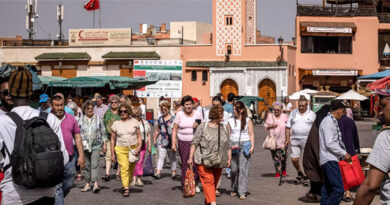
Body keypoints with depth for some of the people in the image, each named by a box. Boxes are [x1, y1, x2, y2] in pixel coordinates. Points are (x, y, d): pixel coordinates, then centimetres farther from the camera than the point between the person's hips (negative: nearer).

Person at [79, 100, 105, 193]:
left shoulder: (98, 119, 6)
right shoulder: (81, 120, 7)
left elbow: (103, 132, 11)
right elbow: (78, 133, 9)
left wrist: (104, 143, 5)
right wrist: (82, 142, -3)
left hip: (96, 145, -2)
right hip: (85, 146, 2)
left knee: (95, 164, -13)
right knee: (86, 165, 6)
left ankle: (95, 184, -19)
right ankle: (87, 184, 15)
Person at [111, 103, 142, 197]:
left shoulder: (134, 122, 5)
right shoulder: (116, 124, 5)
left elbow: (139, 135, 7)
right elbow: (113, 139, 10)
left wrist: (139, 146, -9)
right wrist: (112, 153, 6)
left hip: (133, 149, 1)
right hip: (121, 149, -1)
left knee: (131, 169, 6)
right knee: (124, 167, -16)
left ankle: (127, 185, 25)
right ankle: (126, 189, -18)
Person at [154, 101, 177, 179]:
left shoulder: (173, 119, -3)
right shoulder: (160, 119, 11)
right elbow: (157, 130, 20)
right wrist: (154, 139, 17)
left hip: (171, 140, -2)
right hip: (162, 140, 3)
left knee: (172, 157, 9)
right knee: (161, 156, -8)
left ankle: (174, 172, 22)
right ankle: (158, 172, -14)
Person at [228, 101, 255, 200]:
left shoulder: (247, 121, 5)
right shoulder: (231, 121, 11)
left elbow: (251, 135, 5)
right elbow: (228, 135, 13)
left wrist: (252, 146, -5)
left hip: (244, 146, -2)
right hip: (233, 146, 2)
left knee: (243, 168, -8)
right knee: (234, 169, 4)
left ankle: (242, 192, -8)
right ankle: (234, 189, 22)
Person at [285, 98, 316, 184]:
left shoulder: (312, 114, 3)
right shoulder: (293, 113, 9)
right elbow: (288, 127, 10)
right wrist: (287, 139, 2)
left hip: (307, 141, -2)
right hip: (295, 140, 2)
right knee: (294, 159, 0)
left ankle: (305, 177, 13)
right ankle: (300, 173, 24)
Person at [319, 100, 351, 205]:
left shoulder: (333, 121, 17)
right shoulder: (328, 122, -13)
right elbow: (329, 144, -19)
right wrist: (344, 154, -15)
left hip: (331, 160, 11)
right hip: (329, 160, -11)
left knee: (327, 189, 12)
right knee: (338, 189, -16)